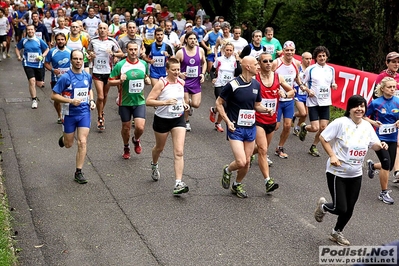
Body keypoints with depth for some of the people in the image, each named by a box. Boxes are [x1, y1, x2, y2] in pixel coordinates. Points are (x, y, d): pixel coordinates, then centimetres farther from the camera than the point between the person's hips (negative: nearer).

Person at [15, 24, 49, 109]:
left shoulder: (39, 41, -6)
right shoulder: (23, 41, -1)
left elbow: (47, 49, 3)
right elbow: (17, 48, 16)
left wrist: (42, 56, -13)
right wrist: (19, 56, 0)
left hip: (38, 64, 0)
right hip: (28, 64, 0)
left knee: (39, 84, 8)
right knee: (32, 81, -17)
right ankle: (34, 100, -6)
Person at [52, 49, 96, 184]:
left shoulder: (87, 76, 3)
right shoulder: (65, 77, -13)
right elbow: (54, 95, -12)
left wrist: (91, 101, 3)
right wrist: (71, 101, -22)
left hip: (84, 113, 2)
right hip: (70, 114, -2)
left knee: (82, 142, -7)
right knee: (68, 144, 12)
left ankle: (78, 172, 3)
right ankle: (63, 138, 52)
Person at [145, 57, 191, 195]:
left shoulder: (181, 82, 1)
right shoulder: (161, 83, -16)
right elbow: (148, 101, -19)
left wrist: (184, 104, 3)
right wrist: (165, 102, -30)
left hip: (178, 119, 3)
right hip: (162, 120, -3)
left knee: (179, 152, -10)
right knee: (159, 147, 21)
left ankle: (178, 183, -11)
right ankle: (154, 165, 56)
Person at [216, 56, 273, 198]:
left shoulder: (256, 85, 5)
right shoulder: (233, 85, -15)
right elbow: (219, 103, -6)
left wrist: (266, 109, -5)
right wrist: (228, 121, -14)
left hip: (251, 128, 6)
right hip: (235, 128, -6)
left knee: (247, 162, 10)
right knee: (241, 162, -14)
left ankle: (237, 185, 35)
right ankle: (227, 170, 20)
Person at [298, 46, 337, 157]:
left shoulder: (331, 69, 9)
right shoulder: (310, 69, -4)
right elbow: (301, 84, -1)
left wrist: (334, 85, -3)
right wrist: (308, 90, -19)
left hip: (325, 102, 4)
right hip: (313, 102, -4)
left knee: (323, 127, 2)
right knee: (315, 128, -10)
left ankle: (313, 147, 22)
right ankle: (304, 127, 25)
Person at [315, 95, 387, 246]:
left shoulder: (367, 126, 1)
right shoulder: (341, 123, -17)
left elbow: (374, 145, 11)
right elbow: (323, 138, -12)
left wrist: (381, 146, -12)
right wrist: (332, 156, -20)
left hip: (356, 175, 6)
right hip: (337, 173, -6)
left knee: (349, 209, 14)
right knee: (340, 209, -7)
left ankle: (337, 233, 40)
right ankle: (323, 206, 28)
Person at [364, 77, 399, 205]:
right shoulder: (376, 103, -9)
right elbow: (364, 116, 0)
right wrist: (373, 122, -17)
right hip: (379, 138, -4)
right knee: (386, 164, -10)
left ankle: (372, 165, 45)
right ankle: (384, 193, 6)